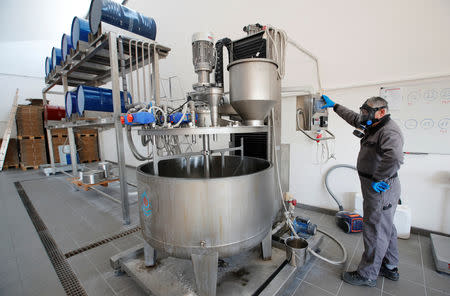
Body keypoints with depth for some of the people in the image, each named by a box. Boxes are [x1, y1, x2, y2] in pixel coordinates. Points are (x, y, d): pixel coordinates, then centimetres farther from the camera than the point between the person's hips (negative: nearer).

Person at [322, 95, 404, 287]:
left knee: (375, 231, 2)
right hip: (376, 188, 10)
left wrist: (378, 179, -29)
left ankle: (367, 275, 18)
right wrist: (334, 106, 27)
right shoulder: (373, 127, 10)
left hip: (380, 190, -10)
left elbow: (394, 157, -40)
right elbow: (352, 117, 25)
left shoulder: (389, 131, -21)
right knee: (386, 228, 21)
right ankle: (390, 268, 40)